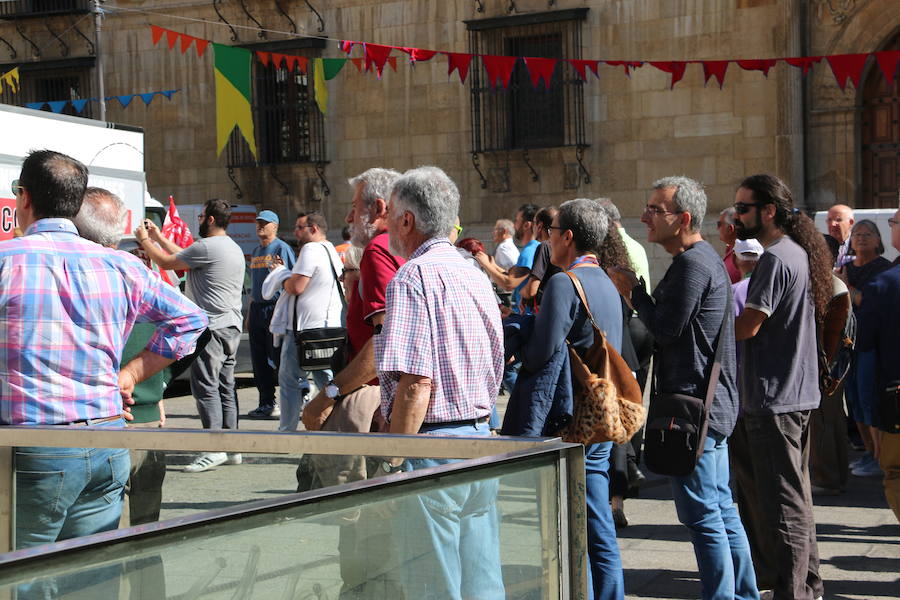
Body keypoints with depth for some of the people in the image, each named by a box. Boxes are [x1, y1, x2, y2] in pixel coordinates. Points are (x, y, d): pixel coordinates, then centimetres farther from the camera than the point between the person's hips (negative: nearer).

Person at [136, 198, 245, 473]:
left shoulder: (207, 247, -13)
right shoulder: (234, 248, 18)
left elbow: (166, 262, -4)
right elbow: (185, 257, 27)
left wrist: (144, 239, 12)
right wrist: (159, 238, 32)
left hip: (212, 327, -10)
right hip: (232, 326, 10)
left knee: (205, 386, -9)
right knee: (225, 386, 11)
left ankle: (214, 448, -13)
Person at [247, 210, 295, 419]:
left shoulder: (282, 248, -5)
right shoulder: (255, 252, 19)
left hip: (275, 307, -8)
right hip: (257, 309, 8)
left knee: (278, 358, -9)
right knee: (259, 361, 7)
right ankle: (266, 403, 14)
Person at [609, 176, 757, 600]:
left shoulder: (692, 264, -16)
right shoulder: (706, 258, 18)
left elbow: (666, 327, -17)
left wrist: (632, 291, -6)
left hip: (692, 405, -11)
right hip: (712, 404, 11)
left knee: (702, 515, -6)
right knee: (722, 510, 15)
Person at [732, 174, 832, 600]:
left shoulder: (776, 259, -17)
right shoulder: (798, 253, 14)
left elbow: (746, 327, -20)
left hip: (773, 398, -10)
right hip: (799, 393, 10)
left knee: (782, 505, -6)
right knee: (796, 498, 18)